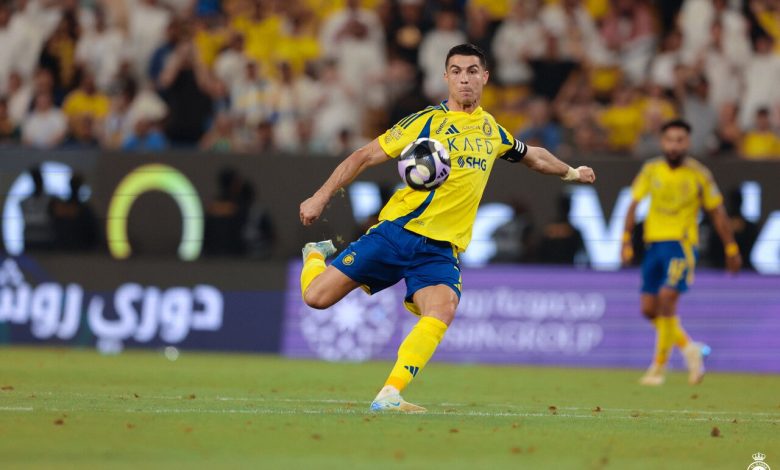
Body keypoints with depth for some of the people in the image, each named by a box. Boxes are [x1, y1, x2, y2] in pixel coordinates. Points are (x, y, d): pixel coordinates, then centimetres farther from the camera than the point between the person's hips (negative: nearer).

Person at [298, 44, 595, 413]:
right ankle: (316, 255, 28)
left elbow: (533, 155, 37)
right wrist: (321, 197, -5)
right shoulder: (425, 121, 0)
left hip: (441, 249, 3)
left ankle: (389, 396, -28)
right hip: (397, 231, -3)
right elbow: (365, 156, 1)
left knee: (442, 312, -27)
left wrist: (570, 173, 48)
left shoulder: (492, 130, 15)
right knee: (316, 297, -8)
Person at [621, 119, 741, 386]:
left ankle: (659, 365, -10)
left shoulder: (699, 175, -4)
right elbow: (633, 205, 7)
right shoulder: (651, 170, 3)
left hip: (682, 244, -4)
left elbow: (717, 213, 4)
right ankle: (688, 348, 25)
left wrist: (731, 250, 7)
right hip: (653, 242, 4)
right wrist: (626, 241, -3)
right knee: (649, 309, 3)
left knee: (666, 299, -20)